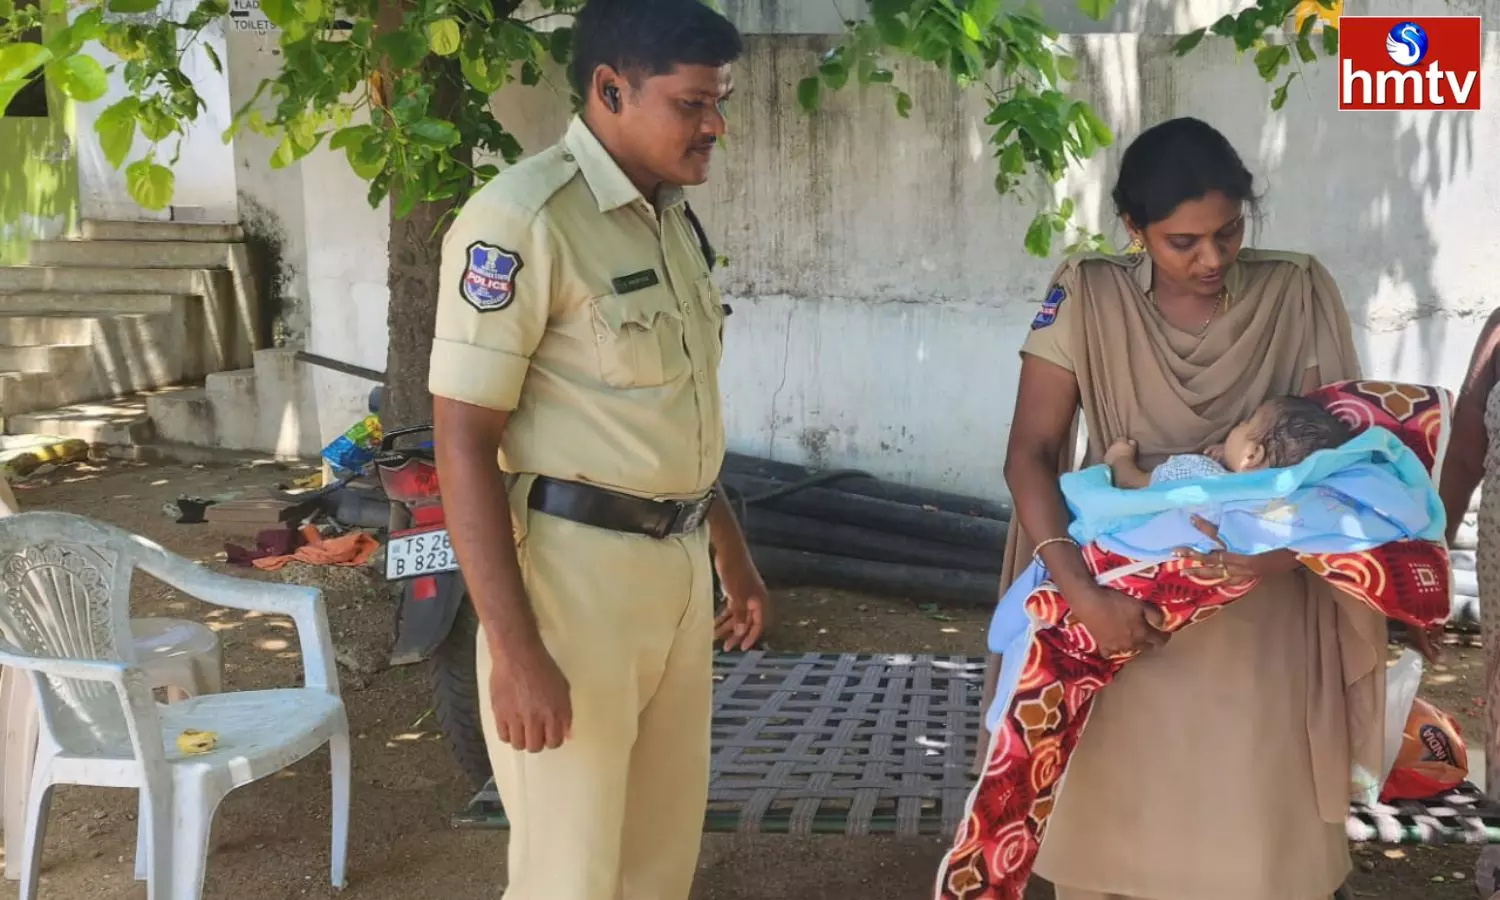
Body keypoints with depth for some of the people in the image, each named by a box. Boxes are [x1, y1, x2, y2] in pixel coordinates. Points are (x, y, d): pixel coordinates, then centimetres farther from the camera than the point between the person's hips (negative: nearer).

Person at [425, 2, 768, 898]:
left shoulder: (675, 219, 12)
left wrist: (732, 554, 23)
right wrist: (513, 647, -23)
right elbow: (463, 443, -19)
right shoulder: (522, 218, -15)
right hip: (573, 568, -8)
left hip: (677, 565, 8)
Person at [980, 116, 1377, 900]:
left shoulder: (1299, 295, -4)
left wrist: (1290, 542, -22)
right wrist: (1081, 591, -22)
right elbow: (1030, 454, -10)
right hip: (1123, 602, 0)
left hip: (1260, 625, 1)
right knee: (1112, 834, 10)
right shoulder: (1087, 296, -8)